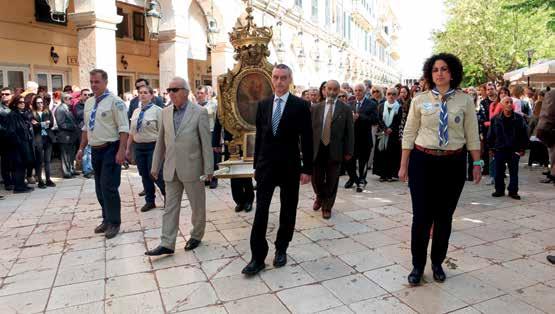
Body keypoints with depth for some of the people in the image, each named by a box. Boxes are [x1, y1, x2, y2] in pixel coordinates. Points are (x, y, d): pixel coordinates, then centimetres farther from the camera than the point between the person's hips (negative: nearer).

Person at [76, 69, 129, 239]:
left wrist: (121, 151, -23)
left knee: (109, 187, -6)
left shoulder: (114, 101, -10)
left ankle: (114, 223, 8)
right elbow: (86, 128, 21)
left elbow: (123, 128, -16)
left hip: (110, 149, -8)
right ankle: (106, 219, 28)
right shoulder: (88, 103, 13)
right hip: (95, 150, 8)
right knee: (100, 188, 14)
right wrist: (81, 148, 17)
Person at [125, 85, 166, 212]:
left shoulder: (157, 110, -7)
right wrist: (128, 148, 15)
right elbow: (131, 132, 15)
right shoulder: (136, 111, 11)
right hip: (138, 147, 6)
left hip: (153, 146, -6)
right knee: (144, 175, 11)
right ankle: (150, 201, 25)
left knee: (156, 175, -2)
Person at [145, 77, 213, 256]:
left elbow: (206, 142, -8)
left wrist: (208, 169, -10)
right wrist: (155, 166, 11)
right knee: (170, 207, 8)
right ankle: (167, 244, 15)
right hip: (171, 169, 4)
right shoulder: (165, 112, 7)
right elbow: (160, 141, 11)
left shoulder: (199, 112, -8)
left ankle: (196, 235, 30)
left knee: (197, 206, 11)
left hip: (192, 168, -4)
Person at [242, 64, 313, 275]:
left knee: (288, 211, 11)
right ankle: (258, 258, 5)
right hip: (266, 166, 2)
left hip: (290, 167, -2)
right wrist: (256, 165, 10)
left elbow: (307, 139, -5)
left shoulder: (300, 105, -5)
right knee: (261, 211, -2)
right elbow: (259, 136, 11)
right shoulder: (263, 104, 7)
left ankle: (281, 249, 29)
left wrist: (307, 169, -7)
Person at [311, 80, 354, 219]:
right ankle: (320, 197, 39)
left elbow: (350, 131, 0)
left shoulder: (345, 108, 0)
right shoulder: (317, 108, 6)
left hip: (335, 150, -1)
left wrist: (349, 151, -4)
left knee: (332, 180, 6)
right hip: (317, 149, 2)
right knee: (316, 179, 7)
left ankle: (327, 207, 25)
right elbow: (311, 129, 6)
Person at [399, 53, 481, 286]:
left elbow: (472, 135, 4)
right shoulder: (420, 100, 1)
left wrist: (477, 163, 1)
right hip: (423, 161, -1)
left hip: (453, 163, 1)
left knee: (444, 216, 11)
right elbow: (409, 134, 2)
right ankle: (417, 265, 20)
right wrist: (403, 165, 0)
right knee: (421, 216, 1)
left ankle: (437, 262, 32)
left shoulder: (465, 101, 2)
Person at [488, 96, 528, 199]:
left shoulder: (519, 119, -1)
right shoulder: (495, 119, -1)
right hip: (499, 149, 0)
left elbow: (524, 134, 4)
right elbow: (491, 134, 5)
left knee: (514, 172, 5)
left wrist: (522, 148, 2)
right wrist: (491, 147, 5)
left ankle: (513, 191, 16)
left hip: (514, 150, 0)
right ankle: (499, 190, 19)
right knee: (499, 172, 7)